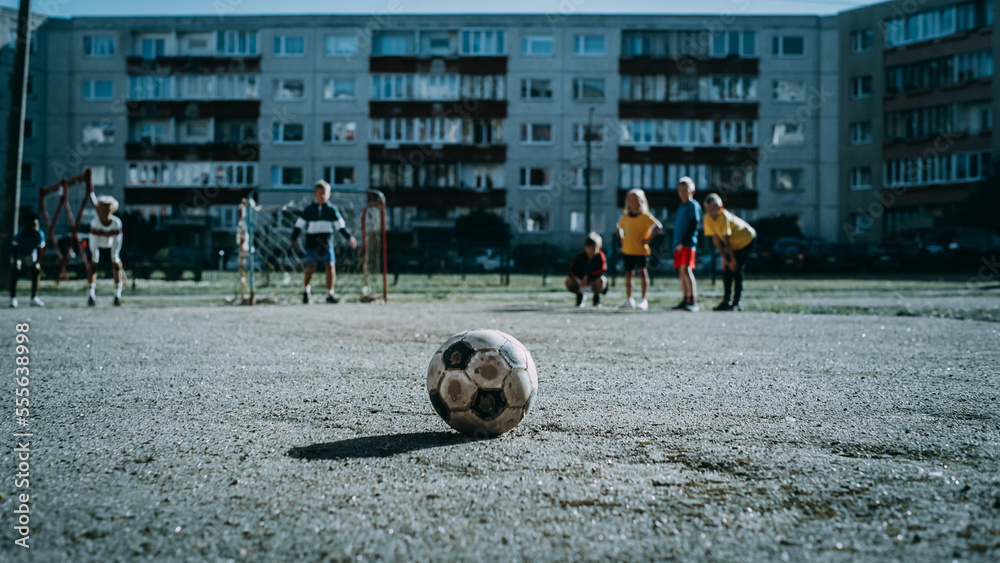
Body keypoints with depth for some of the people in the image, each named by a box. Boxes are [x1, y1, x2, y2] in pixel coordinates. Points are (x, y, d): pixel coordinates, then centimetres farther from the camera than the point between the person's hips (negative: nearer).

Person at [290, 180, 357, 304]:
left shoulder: (332, 209, 5)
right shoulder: (309, 209, 6)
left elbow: (341, 225, 8)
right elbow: (299, 225, 11)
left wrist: (350, 237, -1)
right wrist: (294, 239, 4)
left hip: (327, 244, 0)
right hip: (311, 244, 0)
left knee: (330, 266, -9)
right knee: (310, 267, -9)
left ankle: (330, 294, 0)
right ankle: (307, 289, 16)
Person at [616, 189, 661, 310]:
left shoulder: (645, 216, -7)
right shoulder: (625, 217, 9)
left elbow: (658, 226, -17)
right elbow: (619, 227, 28)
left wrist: (648, 239, -16)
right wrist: (621, 239, 14)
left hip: (641, 250, -5)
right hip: (627, 250, 5)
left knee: (642, 272, -8)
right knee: (628, 274, 9)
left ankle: (644, 300, -2)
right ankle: (628, 300, 19)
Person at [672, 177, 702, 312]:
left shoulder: (694, 206, -3)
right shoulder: (681, 207, 20)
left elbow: (693, 226, -11)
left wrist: (683, 242, -17)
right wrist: (677, 243, 15)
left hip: (688, 244, -8)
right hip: (678, 245, 8)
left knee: (686, 270, -17)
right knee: (681, 273, 8)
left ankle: (693, 301, -19)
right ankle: (685, 300, 12)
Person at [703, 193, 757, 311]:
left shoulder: (724, 217, -33)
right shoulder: (708, 219, -13)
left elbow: (726, 240, -26)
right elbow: (716, 239, -8)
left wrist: (733, 259, -18)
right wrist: (725, 259, -7)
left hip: (746, 240, -7)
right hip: (733, 244, 7)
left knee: (736, 269, -14)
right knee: (726, 269, 0)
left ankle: (736, 303, -11)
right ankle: (726, 300, 8)